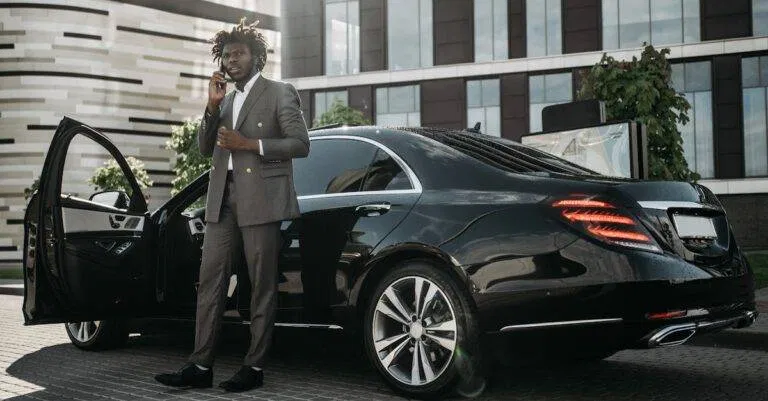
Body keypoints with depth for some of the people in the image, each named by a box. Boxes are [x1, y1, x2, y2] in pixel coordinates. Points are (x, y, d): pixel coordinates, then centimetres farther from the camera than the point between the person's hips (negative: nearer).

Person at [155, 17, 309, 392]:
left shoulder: (280, 93, 2)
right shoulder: (225, 99, 21)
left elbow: (300, 144, -5)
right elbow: (205, 148, 14)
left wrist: (249, 144, -13)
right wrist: (212, 106, 1)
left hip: (260, 201, -6)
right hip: (223, 200, 6)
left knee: (262, 285, -1)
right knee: (210, 281, 2)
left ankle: (254, 367, 5)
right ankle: (201, 365, 5)